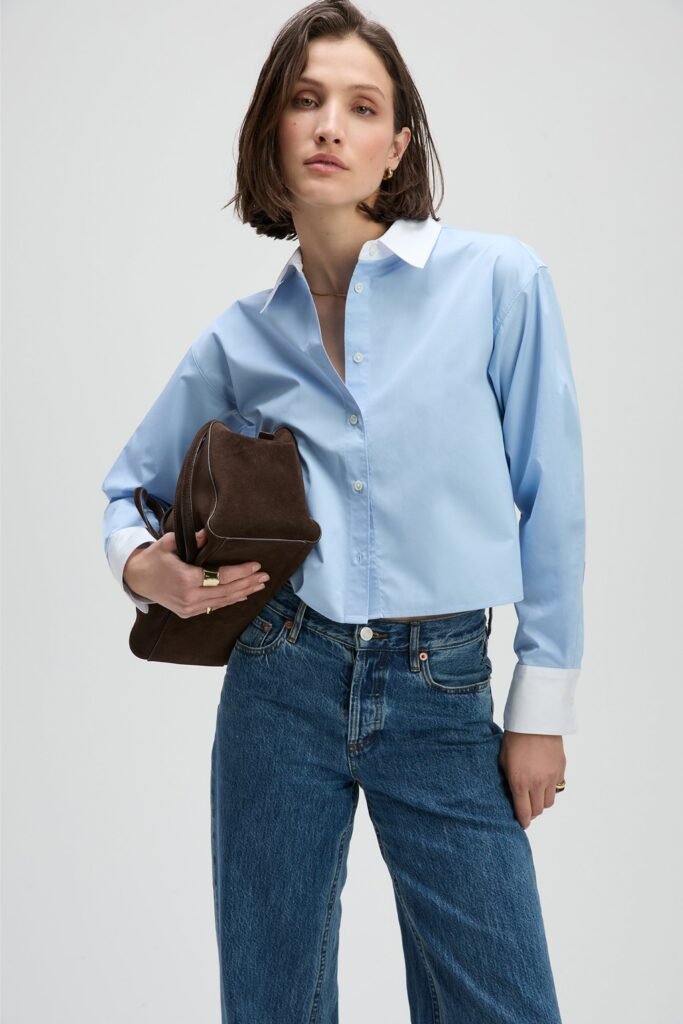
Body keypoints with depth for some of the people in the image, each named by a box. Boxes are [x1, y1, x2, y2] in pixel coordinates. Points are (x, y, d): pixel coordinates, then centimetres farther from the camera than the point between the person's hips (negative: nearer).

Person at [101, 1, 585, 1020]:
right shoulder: (241, 339, 4)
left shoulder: (501, 282, -5)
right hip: (285, 683, 2)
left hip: (445, 697, -2)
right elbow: (130, 486, 17)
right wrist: (144, 567, -5)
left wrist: (542, 706, -1)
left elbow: (550, 505, -2)